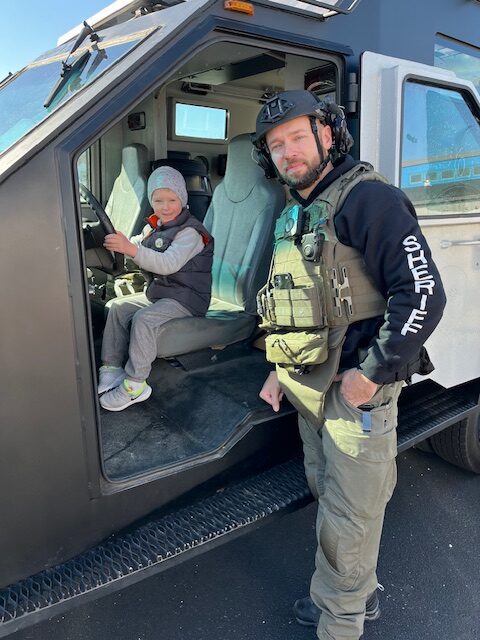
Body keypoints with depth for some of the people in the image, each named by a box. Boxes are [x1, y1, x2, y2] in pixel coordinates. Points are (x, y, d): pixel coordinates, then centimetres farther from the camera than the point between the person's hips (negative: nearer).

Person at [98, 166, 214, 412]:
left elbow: (167, 264, -31)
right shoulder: (154, 227, 12)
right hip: (158, 292, 9)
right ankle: (112, 368, 1)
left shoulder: (190, 232, -16)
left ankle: (135, 384, -18)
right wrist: (116, 244, -4)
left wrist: (130, 248, -41)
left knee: (143, 319, -27)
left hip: (185, 298, -8)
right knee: (118, 307, -3)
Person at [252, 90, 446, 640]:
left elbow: (423, 294, -19)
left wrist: (373, 373, -19)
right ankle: (360, 595, 43)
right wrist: (281, 370, 17)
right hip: (309, 388, 9)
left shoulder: (366, 198, -13)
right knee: (328, 496, 21)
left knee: (347, 518, 5)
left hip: (358, 387, -9)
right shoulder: (292, 218, 15)